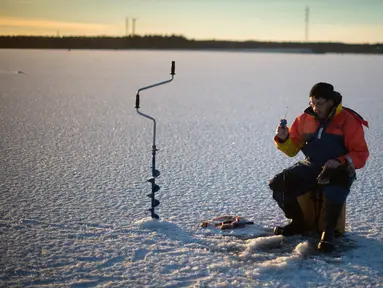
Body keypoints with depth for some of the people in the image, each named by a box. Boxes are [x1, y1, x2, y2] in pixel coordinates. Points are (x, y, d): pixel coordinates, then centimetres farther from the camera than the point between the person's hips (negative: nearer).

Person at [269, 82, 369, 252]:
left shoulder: (348, 120, -6)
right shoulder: (304, 119, 6)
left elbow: (361, 154, -6)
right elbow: (292, 149, 11)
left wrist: (340, 162, -23)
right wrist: (283, 139, -11)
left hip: (338, 170, -5)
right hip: (310, 168, 5)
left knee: (334, 193, -40)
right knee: (278, 185, -15)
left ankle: (328, 233, -17)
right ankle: (298, 223, 8)